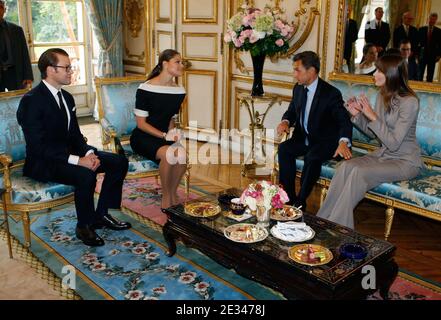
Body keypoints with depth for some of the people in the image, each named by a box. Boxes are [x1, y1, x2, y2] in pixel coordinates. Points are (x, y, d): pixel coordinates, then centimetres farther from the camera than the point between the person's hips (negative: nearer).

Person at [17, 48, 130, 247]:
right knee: (86, 175, -35)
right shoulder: (31, 100, -17)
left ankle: (101, 214, 7)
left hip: (69, 153, 9)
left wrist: (89, 153, -9)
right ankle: (84, 226, -10)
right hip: (43, 163, -8)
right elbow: (38, 147, -24)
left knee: (119, 162, -4)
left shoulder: (66, 97, 9)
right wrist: (77, 160, -28)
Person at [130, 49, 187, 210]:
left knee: (183, 152, -27)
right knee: (168, 153, -34)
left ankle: (173, 193, -4)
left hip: (164, 136, 5)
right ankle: (166, 196, -12)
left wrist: (172, 133, -6)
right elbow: (141, 123, -12)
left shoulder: (179, 91, 4)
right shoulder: (146, 89, -13)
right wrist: (164, 136, -21)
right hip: (142, 137, -5)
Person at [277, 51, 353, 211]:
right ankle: (288, 197, -15)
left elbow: (344, 121, -23)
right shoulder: (298, 89, 3)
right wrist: (285, 121, -9)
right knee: (284, 148, -21)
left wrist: (343, 142, -44)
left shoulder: (331, 93, -17)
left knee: (312, 156, -34)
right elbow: (292, 111, 17)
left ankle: (300, 202, -20)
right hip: (304, 138, 6)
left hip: (325, 141, -6)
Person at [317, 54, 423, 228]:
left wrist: (373, 116, -24)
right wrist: (357, 114, -3)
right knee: (346, 166, -20)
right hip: (383, 154, 7)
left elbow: (393, 143, -22)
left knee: (359, 172, -29)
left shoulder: (409, 102, -19)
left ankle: (336, 226, -19)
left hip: (405, 161, -7)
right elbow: (373, 133, 12)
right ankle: (323, 220, -19)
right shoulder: (382, 95, 5)